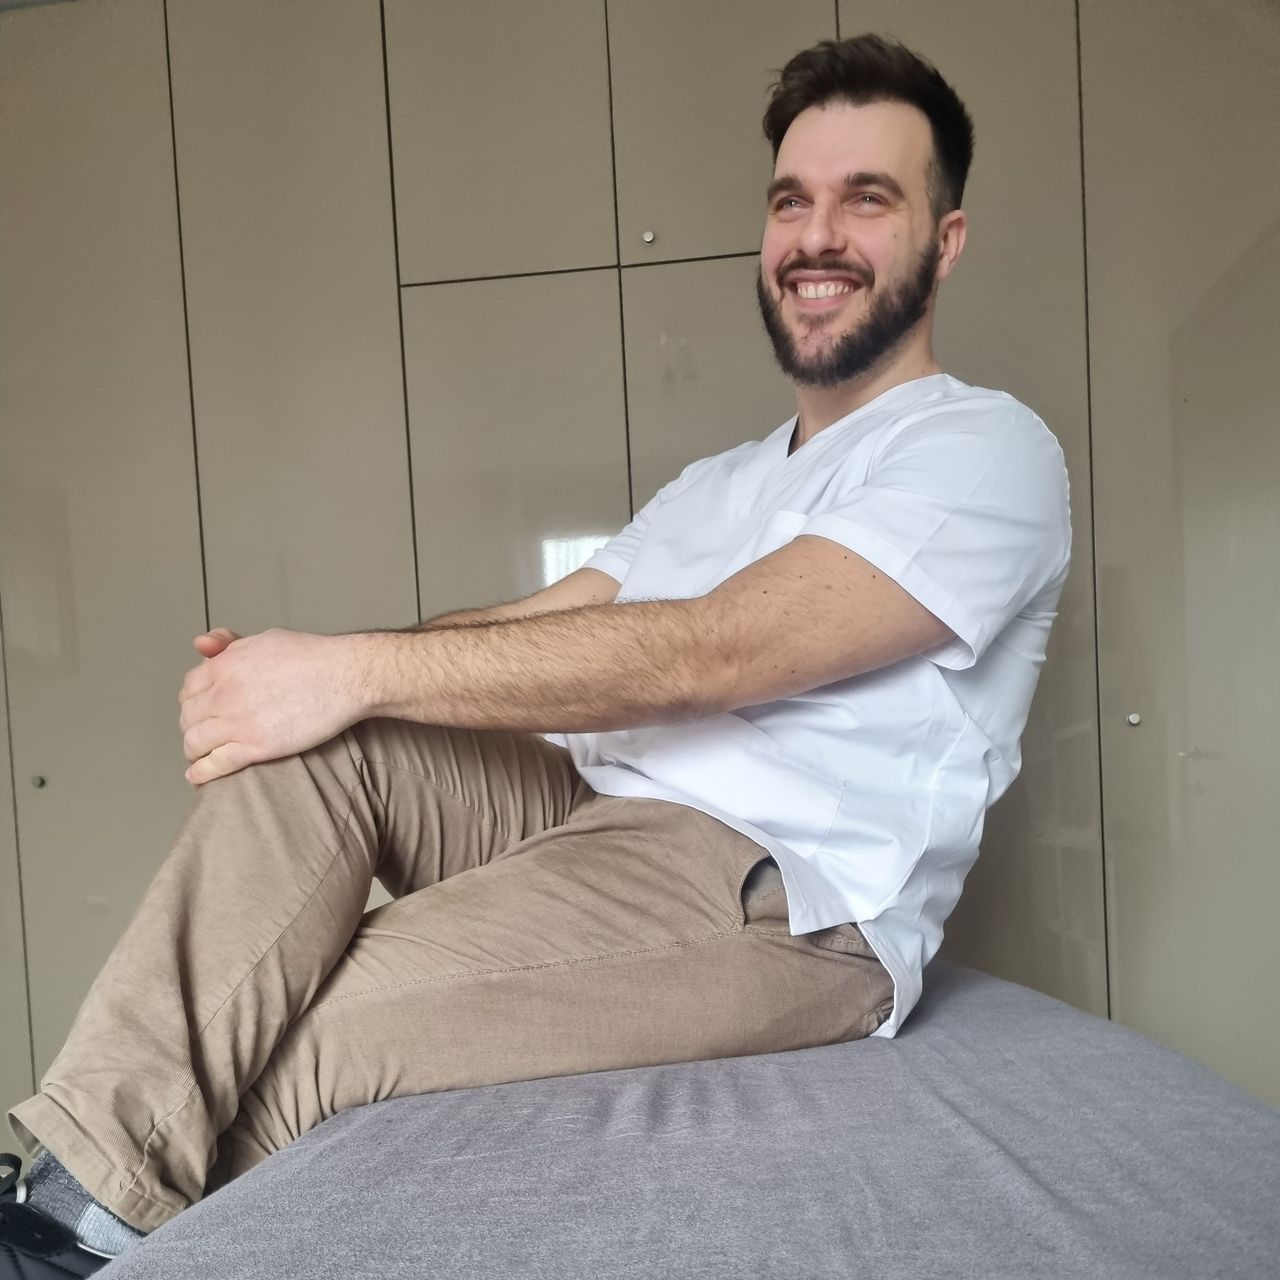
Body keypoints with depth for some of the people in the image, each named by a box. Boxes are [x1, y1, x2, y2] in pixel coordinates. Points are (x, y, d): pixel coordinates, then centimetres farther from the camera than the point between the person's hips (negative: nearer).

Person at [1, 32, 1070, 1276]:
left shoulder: (988, 449, -5)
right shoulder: (717, 483, 22)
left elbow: (711, 653, -19)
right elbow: (531, 623, 11)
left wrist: (359, 668, -19)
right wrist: (293, 664, -7)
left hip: (790, 901, -7)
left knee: (286, 1045, -18)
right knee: (305, 745, -12)